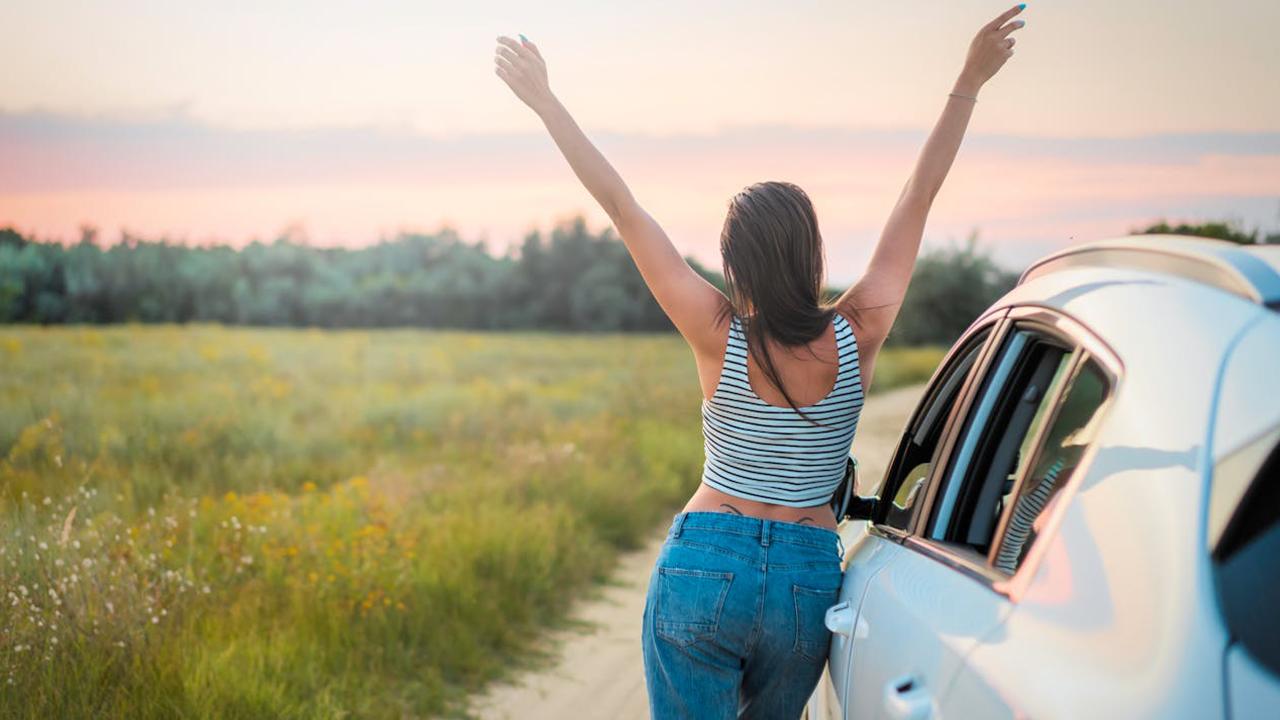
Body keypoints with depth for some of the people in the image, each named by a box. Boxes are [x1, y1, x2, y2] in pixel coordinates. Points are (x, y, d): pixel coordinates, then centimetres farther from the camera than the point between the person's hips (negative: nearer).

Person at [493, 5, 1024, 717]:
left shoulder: (720, 337, -11)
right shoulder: (856, 337, -8)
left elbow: (624, 208, -9)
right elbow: (919, 197, -2)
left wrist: (544, 99, -5)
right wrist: (969, 83, 4)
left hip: (702, 567, -2)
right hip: (808, 580, 2)